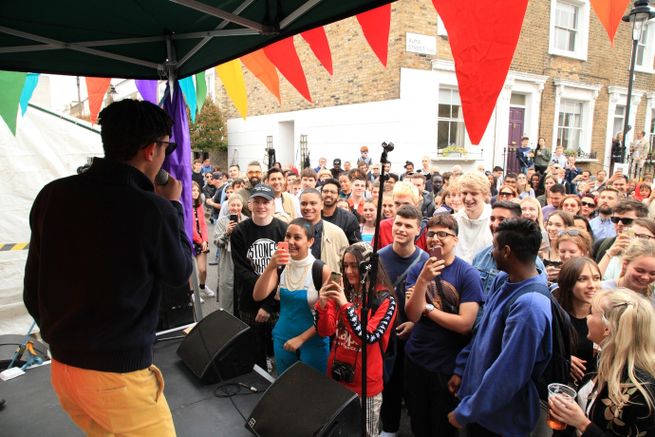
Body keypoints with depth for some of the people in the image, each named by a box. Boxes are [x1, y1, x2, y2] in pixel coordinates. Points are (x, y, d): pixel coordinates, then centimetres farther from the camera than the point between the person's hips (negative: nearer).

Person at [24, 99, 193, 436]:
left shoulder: (52, 195, -5)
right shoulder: (152, 210, -23)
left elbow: (32, 289, 4)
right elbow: (179, 274, -4)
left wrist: (61, 338, 19)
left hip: (61, 366, 6)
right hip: (118, 376, -6)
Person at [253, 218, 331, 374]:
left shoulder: (321, 270, -16)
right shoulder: (281, 266, -4)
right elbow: (258, 296, -14)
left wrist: (301, 338, -14)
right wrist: (270, 267, -27)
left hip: (313, 341, -4)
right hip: (282, 337, 4)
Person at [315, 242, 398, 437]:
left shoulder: (385, 300, -15)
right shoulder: (342, 292, 0)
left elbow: (369, 337, -24)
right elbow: (325, 332, -3)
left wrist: (346, 306, -31)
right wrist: (322, 305, -21)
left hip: (366, 381, -4)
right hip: (336, 374, 5)